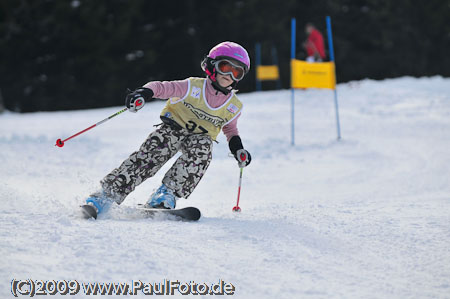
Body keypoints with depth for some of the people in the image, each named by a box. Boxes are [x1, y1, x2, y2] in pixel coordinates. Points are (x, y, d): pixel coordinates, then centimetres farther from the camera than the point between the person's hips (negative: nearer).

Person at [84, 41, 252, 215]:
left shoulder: (234, 107, 2)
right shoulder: (193, 87, -10)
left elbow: (230, 129, 22)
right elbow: (162, 87, -11)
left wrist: (237, 148, 4)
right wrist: (144, 93, -31)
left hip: (200, 137, 2)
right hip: (174, 127, -2)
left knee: (201, 150, -35)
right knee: (149, 156, -26)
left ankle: (168, 191, -29)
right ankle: (108, 194, -28)